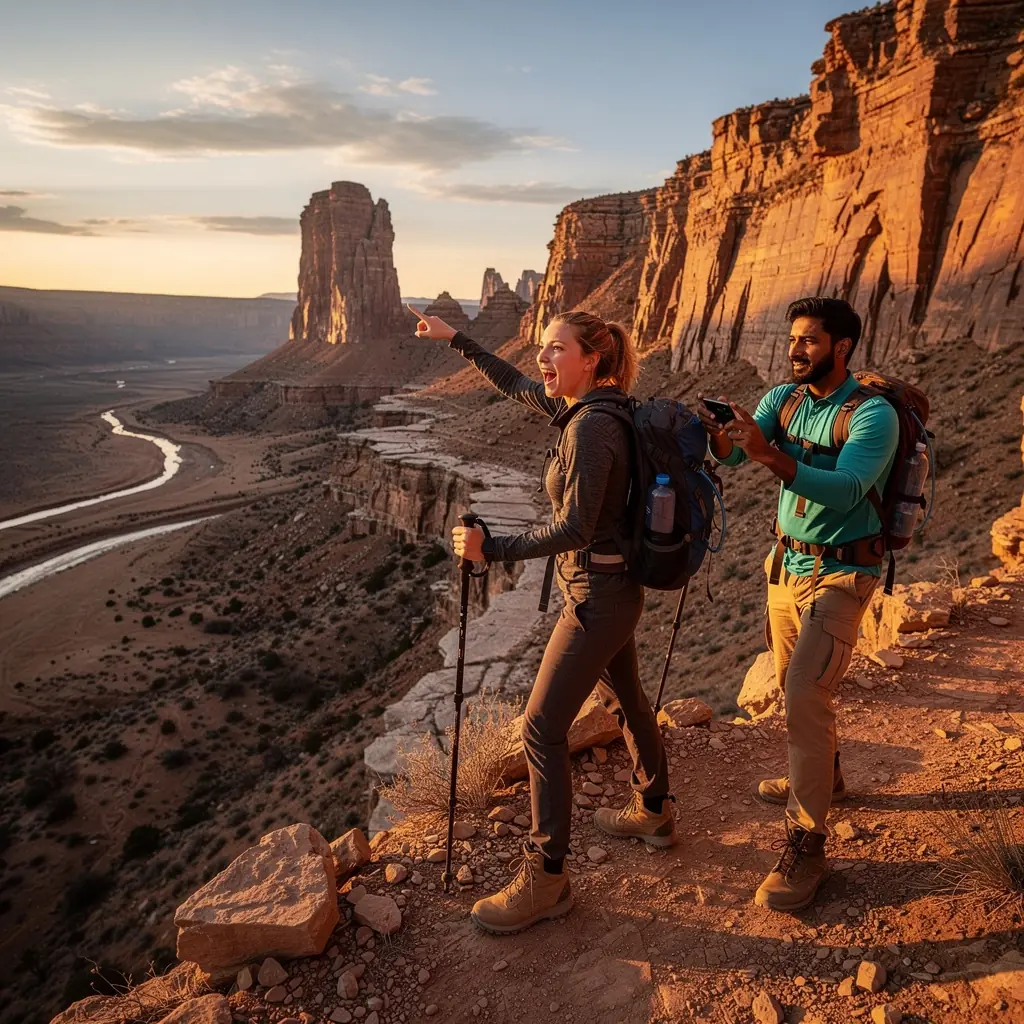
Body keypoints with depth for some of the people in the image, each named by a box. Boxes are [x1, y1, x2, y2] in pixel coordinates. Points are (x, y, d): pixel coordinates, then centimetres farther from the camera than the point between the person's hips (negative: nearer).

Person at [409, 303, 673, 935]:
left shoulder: (591, 427, -23)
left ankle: (545, 879, 10)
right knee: (625, 700, 25)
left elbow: (574, 529, -27)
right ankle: (655, 814, 46)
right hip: (619, 589, 10)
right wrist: (455, 339, 20)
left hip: (597, 595, -10)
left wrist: (491, 550, -25)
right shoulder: (586, 410, 5)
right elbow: (516, 385, 18)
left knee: (542, 729, -3)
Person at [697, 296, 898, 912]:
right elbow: (735, 453, -10)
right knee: (793, 686, 20)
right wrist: (718, 434, -33)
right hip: (787, 563, 7)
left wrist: (772, 456, -44)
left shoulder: (874, 414, -17)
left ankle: (807, 844, -4)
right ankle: (823, 776, 46)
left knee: (806, 695, -16)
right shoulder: (782, 399, 2)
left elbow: (846, 489, -31)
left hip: (840, 573, -7)